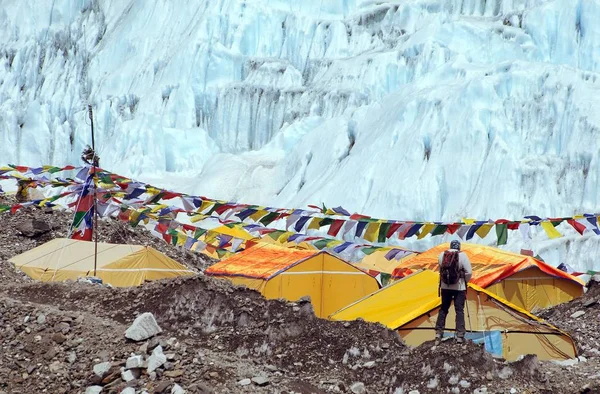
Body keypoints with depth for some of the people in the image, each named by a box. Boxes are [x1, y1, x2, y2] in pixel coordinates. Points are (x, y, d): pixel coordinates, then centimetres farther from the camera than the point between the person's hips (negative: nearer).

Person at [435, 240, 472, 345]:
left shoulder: (442, 255, 0)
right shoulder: (462, 255, -10)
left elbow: (441, 270, 8)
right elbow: (469, 272, -11)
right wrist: (465, 281, 7)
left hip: (445, 286, 3)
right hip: (459, 287, -3)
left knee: (443, 309, 14)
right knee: (459, 310, 3)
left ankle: (438, 333, 11)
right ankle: (460, 335, 0)